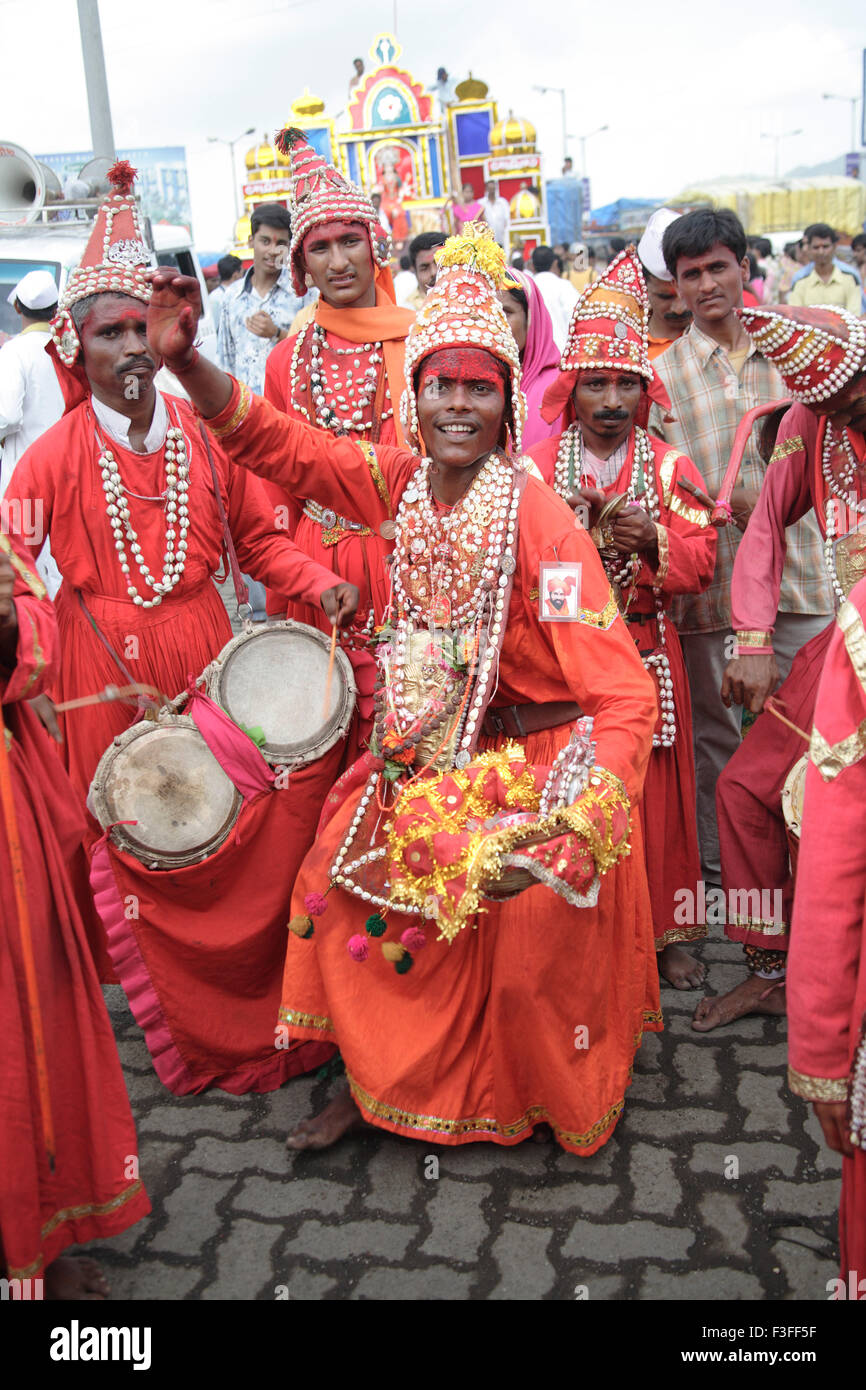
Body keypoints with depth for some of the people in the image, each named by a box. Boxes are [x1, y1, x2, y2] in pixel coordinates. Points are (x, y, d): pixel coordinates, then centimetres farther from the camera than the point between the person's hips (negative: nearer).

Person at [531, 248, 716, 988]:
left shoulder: (670, 468, 4)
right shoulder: (536, 468, 3)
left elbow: (701, 560, -2)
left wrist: (655, 541, -21)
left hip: (644, 654, 1)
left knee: (653, 788, 6)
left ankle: (666, 928, 21)